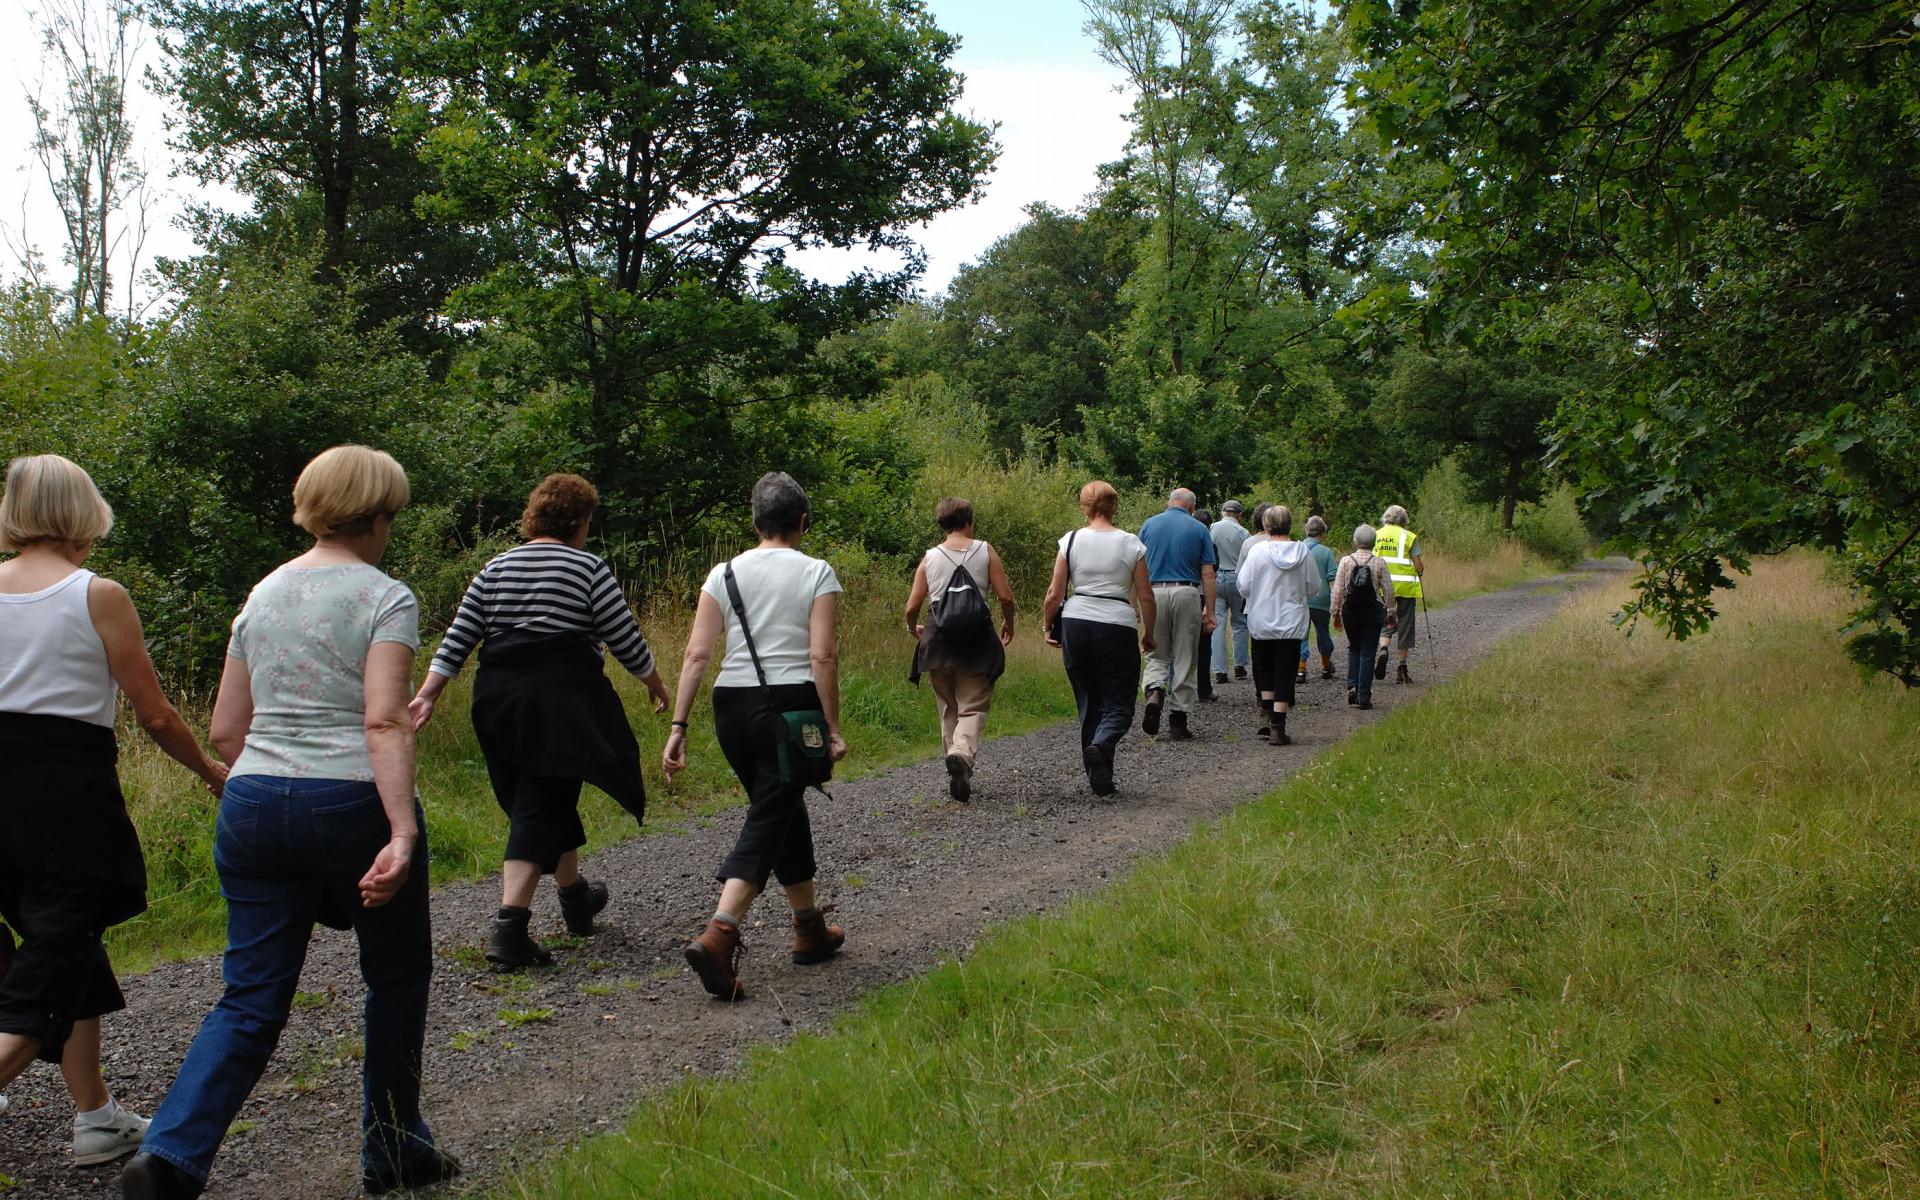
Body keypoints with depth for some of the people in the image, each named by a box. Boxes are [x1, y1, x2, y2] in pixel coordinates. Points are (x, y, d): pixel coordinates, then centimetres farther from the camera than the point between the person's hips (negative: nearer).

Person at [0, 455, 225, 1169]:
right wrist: (213, 773, 12)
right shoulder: (99, 596, -8)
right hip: (69, 787, -5)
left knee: (72, 952, 19)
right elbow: (154, 715, -4)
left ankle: (96, 1118, 25)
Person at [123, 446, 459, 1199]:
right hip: (351, 804, -5)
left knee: (252, 998, 8)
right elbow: (385, 722, -19)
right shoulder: (384, 598, -6)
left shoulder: (264, 594, 13)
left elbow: (225, 731, 14)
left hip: (252, 804, 5)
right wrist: (403, 833, -24)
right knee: (397, 973, 15)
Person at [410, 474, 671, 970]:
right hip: (562, 697, -6)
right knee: (540, 810, -4)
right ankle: (508, 925, -13)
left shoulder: (496, 568, 11)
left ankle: (575, 897, 36)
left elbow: (456, 640, 6)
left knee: (551, 799, 20)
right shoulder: (589, 568, -3)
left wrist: (427, 696, 7)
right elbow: (626, 641, -1)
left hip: (499, 697, 6)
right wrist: (656, 685, 13)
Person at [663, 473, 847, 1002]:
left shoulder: (724, 574, 5)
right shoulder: (816, 573, -3)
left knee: (785, 809, 20)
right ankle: (718, 935, -23)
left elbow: (697, 653, -1)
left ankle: (810, 929, 32)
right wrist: (832, 728, -7)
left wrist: (678, 727, 0)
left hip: (732, 706, 4)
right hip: (793, 707, -4)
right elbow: (822, 656, -11)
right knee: (767, 823, -4)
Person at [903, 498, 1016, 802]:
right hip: (976, 640, -2)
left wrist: (913, 628, 24)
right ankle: (962, 753, -28)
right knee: (972, 708, -1)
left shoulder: (929, 557, 5)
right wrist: (1008, 625, 14)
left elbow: (912, 608, 2)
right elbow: (1005, 597, -5)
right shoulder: (985, 551, 1)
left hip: (938, 640, 2)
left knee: (949, 709, 15)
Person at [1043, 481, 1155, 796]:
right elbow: (1146, 597, 1)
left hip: (1076, 625, 2)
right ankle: (1100, 746, -25)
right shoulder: (1130, 544, -1)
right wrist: (1148, 635, 14)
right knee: (1119, 705, 6)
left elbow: (1054, 594, 1)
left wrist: (1049, 627, 17)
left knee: (1089, 702, 14)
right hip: (1118, 627, -2)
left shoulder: (1071, 540, 1)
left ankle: (1100, 778, 15)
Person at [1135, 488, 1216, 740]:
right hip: (1187, 594, -1)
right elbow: (1208, 574, 1)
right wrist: (1209, 612, 4)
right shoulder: (1199, 529, 4)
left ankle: (1154, 692, -17)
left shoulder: (1149, 524, 8)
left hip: (1155, 593, 1)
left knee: (1157, 655, 13)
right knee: (1185, 659, 7)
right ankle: (1179, 721, 9)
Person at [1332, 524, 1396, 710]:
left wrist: (1336, 613, 6)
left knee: (1354, 648, 19)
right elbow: (1388, 590, -2)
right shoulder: (1380, 563, -5)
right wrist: (1391, 613, 10)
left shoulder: (1346, 561, -4)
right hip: (1374, 611, -1)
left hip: (1350, 611, 1)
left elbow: (1337, 590, -3)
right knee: (1368, 653, 4)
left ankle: (1352, 686, 4)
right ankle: (1363, 696, 2)